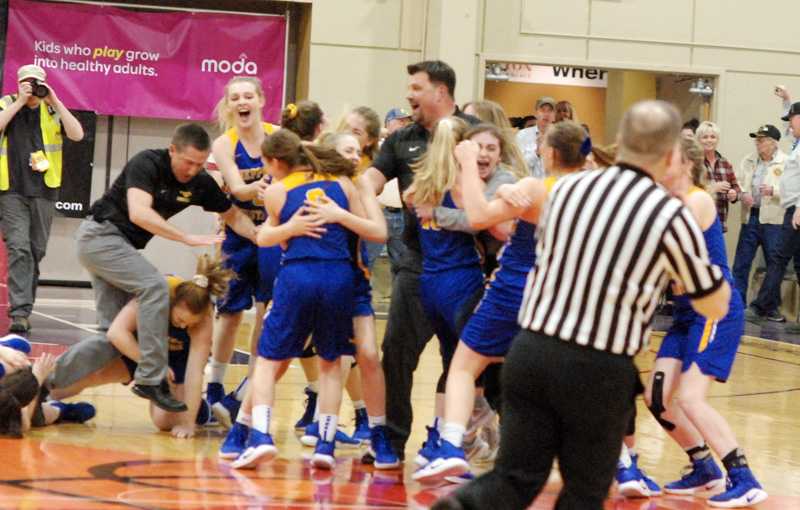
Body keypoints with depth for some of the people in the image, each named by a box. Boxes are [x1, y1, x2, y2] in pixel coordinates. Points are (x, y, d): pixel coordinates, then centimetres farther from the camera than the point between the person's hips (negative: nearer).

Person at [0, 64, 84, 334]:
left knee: (36, 252, 7)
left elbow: (77, 134, -7)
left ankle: (23, 308, 18)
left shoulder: (52, 111, 6)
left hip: (43, 190, 2)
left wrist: (55, 102, -12)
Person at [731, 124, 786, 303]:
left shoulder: (785, 162, -4)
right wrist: (743, 193, -7)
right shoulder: (748, 161, 12)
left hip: (773, 221, -4)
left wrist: (774, 190, -22)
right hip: (750, 217, 4)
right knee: (740, 264, 4)